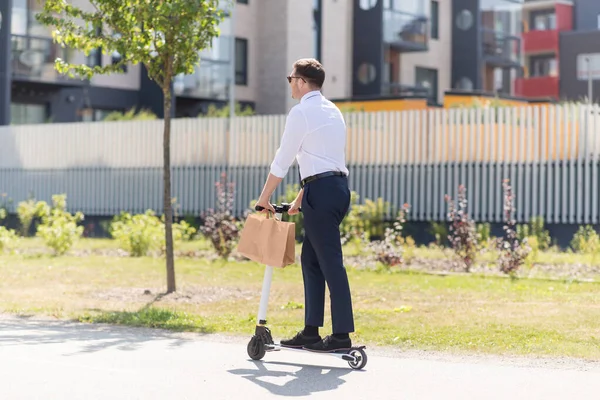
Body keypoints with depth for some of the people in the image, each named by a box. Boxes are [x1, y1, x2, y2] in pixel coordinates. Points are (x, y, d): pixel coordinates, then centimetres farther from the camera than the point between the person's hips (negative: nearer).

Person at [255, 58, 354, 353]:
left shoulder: (301, 112, -7)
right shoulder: (332, 111, 20)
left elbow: (282, 160, -5)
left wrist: (264, 198, 6)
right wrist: (300, 199, 27)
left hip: (321, 190, -9)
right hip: (339, 185, 9)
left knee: (331, 263, -8)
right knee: (311, 259, 13)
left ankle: (342, 335, -6)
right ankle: (311, 331, 15)